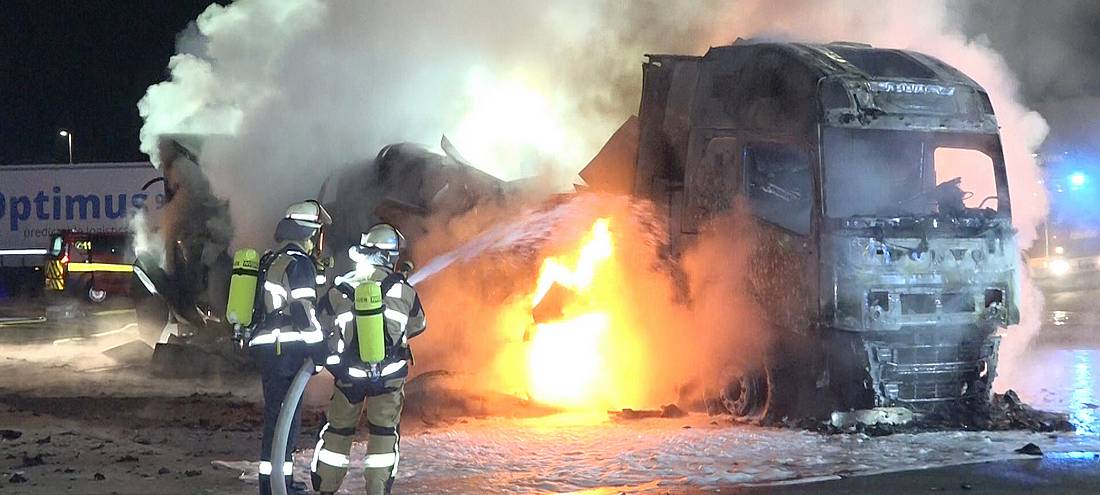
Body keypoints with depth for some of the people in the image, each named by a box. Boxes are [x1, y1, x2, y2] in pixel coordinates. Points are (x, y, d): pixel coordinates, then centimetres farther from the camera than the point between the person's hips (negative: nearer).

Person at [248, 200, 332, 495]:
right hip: (285, 350, -10)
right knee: (284, 417, -7)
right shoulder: (299, 264, -12)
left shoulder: (272, 261, 18)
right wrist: (319, 348, -15)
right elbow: (303, 310, -19)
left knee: (280, 415, 16)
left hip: (266, 346, 10)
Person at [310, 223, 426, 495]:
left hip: (349, 373, 1)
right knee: (385, 432, 11)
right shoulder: (403, 291, -8)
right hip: (389, 376, -1)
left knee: (337, 431, 14)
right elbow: (418, 325, 10)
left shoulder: (340, 289, -6)